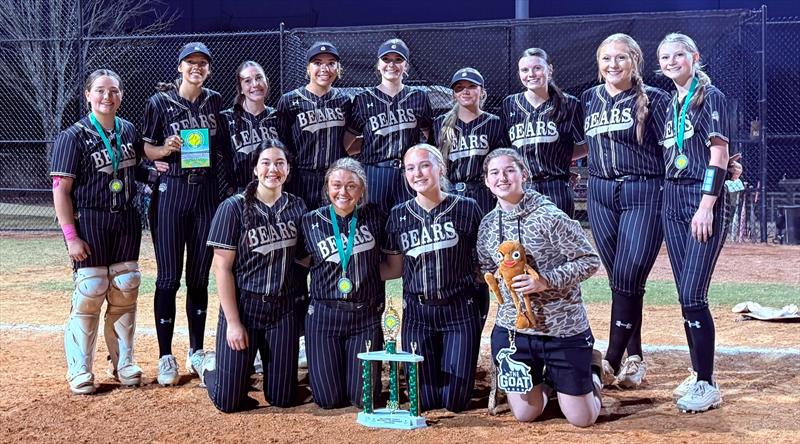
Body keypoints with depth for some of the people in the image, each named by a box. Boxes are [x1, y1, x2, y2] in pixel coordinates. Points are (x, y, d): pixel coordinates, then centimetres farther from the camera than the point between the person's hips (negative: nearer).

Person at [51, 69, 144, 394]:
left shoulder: (129, 132, 7)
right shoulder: (73, 137, -9)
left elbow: (137, 167, 24)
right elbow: (61, 190, -11)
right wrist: (71, 236, -17)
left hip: (126, 221, 5)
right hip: (89, 223, -5)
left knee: (125, 293, 9)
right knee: (90, 293, -5)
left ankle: (123, 364, 23)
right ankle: (79, 371, 8)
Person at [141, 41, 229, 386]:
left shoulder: (215, 102, 8)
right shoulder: (160, 102, -2)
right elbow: (146, 148, 0)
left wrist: (225, 193, 7)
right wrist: (165, 149, -20)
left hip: (207, 193, 3)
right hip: (171, 193, -3)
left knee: (199, 277, 9)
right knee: (169, 278, -1)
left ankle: (196, 352, 20)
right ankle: (166, 357, 8)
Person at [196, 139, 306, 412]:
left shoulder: (296, 207, 3)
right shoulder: (234, 208, -10)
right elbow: (222, 268, -10)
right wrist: (233, 323, -14)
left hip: (283, 308, 4)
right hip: (243, 305, -4)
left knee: (283, 398, 6)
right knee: (229, 401, -2)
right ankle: (206, 363, 29)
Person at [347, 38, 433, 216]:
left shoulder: (418, 97, 10)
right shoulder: (364, 100, 7)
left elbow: (429, 139, 13)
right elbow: (345, 144, 4)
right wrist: (377, 141, 0)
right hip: (374, 174, -1)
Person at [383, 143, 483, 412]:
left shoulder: (466, 208, -3)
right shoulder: (399, 216, 4)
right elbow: (395, 269, 10)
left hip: (460, 310, -2)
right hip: (417, 313, 2)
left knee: (455, 401, -1)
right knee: (425, 402, 2)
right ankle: (431, 369, 34)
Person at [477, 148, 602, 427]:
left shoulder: (549, 216, -15)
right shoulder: (488, 225, 2)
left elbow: (590, 261, -14)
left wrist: (546, 281, -24)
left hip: (563, 328, -4)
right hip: (513, 328, 4)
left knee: (582, 419, 3)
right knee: (525, 414, 7)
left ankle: (591, 367, 33)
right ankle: (545, 380, 38)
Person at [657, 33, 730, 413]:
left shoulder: (710, 97, -5)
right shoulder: (672, 103, 16)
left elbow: (719, 155, -12)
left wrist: (706, 206, -19)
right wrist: (671, 197, 12)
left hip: (703, 200, -8)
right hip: (673, 200, 8)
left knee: (692, 296, -12)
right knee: (685, 296, 9)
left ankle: (708, 386, -5)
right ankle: (698, 374, 18)